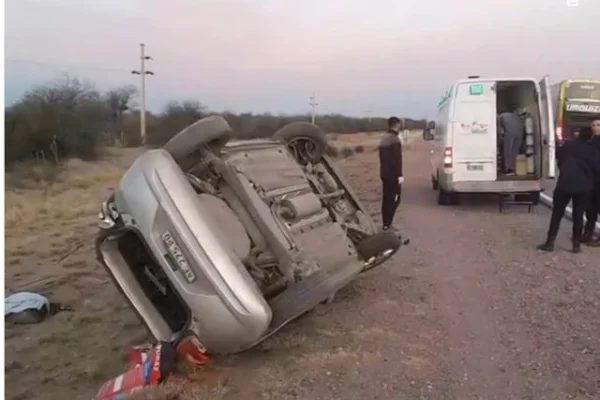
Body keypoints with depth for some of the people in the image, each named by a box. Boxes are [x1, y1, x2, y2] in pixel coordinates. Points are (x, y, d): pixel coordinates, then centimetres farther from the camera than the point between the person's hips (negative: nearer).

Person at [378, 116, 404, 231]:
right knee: (394, 199, -4)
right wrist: (400, 175, -19)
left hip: (384, 173, 9)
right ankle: (388, 223, -6)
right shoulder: (395, 139, -15)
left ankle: (385, 223, 14)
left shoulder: (383, 139, 14)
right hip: (393, 175, -9)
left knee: (386, 199, 11)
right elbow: (397, 159, -20)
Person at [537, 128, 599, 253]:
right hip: (583, 186, 0)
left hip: (564, 184, 0)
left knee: (557, 214, 6)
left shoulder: (566, 146, 6)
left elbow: (559, 163, 14)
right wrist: (590, 179, 22)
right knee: (578, 215, 8)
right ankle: (576, 244, 11)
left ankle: (550, 243, 5)